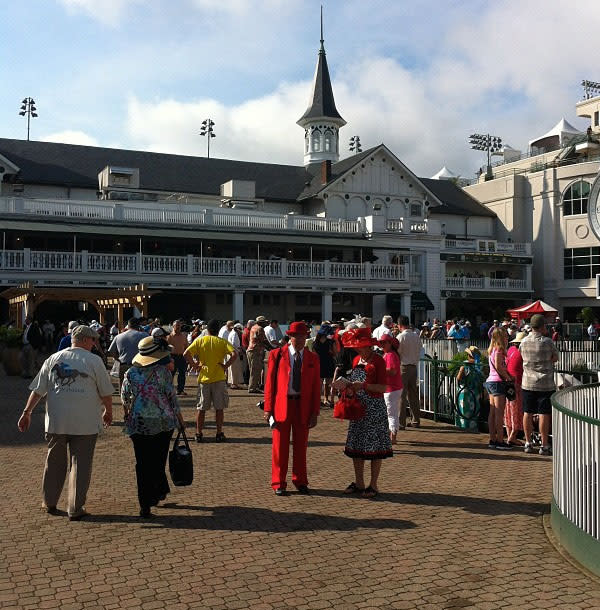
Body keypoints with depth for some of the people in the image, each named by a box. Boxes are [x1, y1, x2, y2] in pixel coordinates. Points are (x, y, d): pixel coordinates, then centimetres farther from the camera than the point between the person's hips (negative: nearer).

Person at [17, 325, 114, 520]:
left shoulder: (53, 359, 7)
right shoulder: (94, 361, -4)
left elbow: (37, 390, 7)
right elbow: (106, 392, 0)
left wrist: (27, 412, 12)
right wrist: (108, 411, 15)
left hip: (56, 421, 4)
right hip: (85, 423, -3)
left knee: (54, 463, 18)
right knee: (80, 464, 5)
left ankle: (49, 503, 30)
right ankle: (75, 509, 8)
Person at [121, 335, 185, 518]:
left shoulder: (130, 372, 0)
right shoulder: (164, 371, -7)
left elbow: (124, 398, 8)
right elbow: (171, 397, -3)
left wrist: (127, 416, 26)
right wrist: (180, 418, 9)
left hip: (138, 424, 2)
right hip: (163, 422, -1)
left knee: (143, 464, 7)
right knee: (158, 461, 12)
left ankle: (145, 504, 8)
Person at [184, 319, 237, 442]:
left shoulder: (199, 341, 1)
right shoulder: (222, 342, -1)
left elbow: (186, 354, -10)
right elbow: (234, 354, -16)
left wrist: (194, 365, -1)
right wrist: (226, 366, -7)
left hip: (203, 378, 1)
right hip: (219, 378, -1)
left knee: (201, 408, 10)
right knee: (219, 408, 7)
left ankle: (198, 434, 12)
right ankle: (219, 434, 9)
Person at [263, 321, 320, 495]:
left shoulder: (312, 358, 5)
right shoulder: (277, 354, 0)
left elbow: (316, 386, 5)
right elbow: (270, 382, 0)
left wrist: (315, 412, 0)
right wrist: (268, 408, -5)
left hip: (303, 406, 2)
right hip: (281, 405, -2)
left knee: (301, 445, 11)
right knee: (280, 446, 4)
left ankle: (300, 481, 26)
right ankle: (279, 484, 17)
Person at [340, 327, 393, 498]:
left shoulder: (378, 361, -9)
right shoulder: (357, 360, 12)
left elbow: (383, 388, -13)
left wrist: (364, 385, -21)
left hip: (374, 408, -7)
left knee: (374, 446, -1)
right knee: (355, 445, 9)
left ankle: (374, 485, 9)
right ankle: (359, 483, 19)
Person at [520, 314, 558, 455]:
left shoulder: (524, 342, 2)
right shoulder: (547, 342, -11)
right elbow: (555, 357, 1)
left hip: (528, 383, 4)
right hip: (545, 384, -4)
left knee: (527, 413, 11)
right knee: (544, 414, 1)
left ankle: (528, 443, 18)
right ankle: (544, 446, 5)